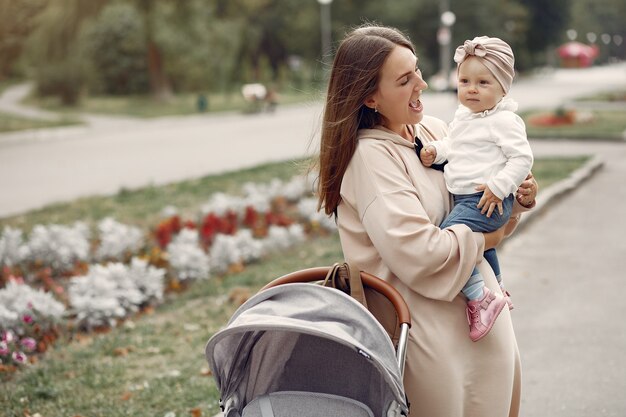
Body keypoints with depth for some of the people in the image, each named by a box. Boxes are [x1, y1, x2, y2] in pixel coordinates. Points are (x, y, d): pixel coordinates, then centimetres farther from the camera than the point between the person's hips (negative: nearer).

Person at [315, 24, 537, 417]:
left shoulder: (435, 130, 6)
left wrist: (515, 201, -2)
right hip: (429, 325, -8)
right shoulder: (370, 156, -18)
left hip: (481, 307, 8)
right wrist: (481, 240, -11)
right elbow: (418, 253, -26)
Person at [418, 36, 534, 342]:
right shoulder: (463, 116, 10)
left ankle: (480, 299, -20)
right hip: (463, 199, 10)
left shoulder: (505, 120, -15)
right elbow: (453, 145, 21)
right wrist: (435, 150, 1)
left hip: (488, 201, -10)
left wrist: (498, 186, -25)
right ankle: (498, 291, 58)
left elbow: (522, 158, -18)